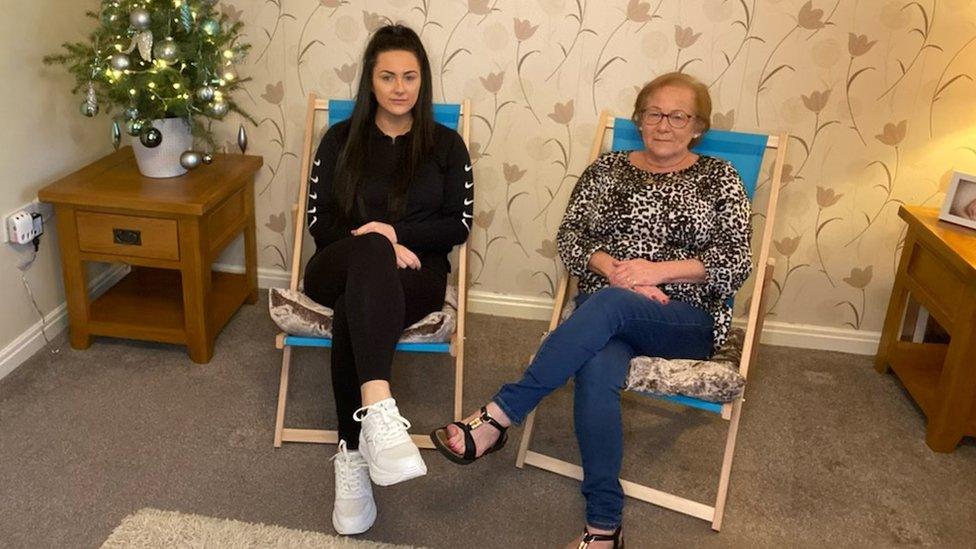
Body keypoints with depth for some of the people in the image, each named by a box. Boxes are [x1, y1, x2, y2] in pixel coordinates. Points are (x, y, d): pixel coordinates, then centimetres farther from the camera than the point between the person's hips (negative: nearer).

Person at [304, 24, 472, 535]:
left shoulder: (446, 144, 11)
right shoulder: (340, 139, 12)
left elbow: (458, 226, 3)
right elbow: (320, 223, 4)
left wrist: (397, 232, -14)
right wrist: (381, 246, -14)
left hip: (416, 273, 0)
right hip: (340, 268, 0)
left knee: (352, 313, -36)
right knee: (369, 252, -40)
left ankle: (352, 454, -35)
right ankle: (380, 412, -52)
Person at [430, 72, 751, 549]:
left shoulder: (718, 178, 10)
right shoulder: (608, 169, 15)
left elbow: (736, 262, 0)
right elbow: (569, 237, 6)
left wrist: (655, 269, -13)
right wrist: (616, 271, -13)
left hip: (687, 318, -1)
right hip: (603, 308, 2)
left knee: (607, 306, -36)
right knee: (597, 371, -35)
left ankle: (498, 416, -31)